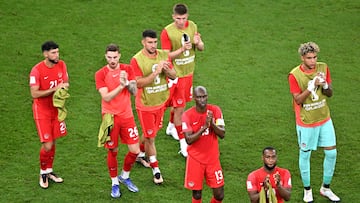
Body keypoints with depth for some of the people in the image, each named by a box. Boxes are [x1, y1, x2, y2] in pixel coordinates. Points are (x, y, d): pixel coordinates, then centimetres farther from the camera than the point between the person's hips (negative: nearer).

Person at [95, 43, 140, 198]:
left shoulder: (127, 69, 1)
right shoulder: (100, 74, -8)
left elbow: (134, 92, -5)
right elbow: (106, 97, -18)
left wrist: (126, 82, -23)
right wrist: (120, 86, -29)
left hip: (127, 116, 3)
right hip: (110, 117, -3)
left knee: (135, 150, 2)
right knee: (112, 152, 6)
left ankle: (125, 176, 28)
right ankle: (114, 183, 24)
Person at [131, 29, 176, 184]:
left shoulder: (164, 55, -3)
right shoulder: (137, 60, -19)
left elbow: (173, 76, 3)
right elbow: (138, 83, -24)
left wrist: (167, 70, -19)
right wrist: (156, 72, -32)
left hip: (161, 102, 5)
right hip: (145, 105, -5)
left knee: (150, 133, 20)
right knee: (150, 138, 2)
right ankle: (156, 170, 13)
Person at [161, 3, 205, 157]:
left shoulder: (192, 26, -1)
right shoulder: (167, 32, -18)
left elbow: (201, 48, 7)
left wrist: (198, 43, -17)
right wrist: (182, 49, -30)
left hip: (188, 72, 6)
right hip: (176, 75, -6)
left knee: (178, 104, 21)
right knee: (179, 108, -5)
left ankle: (171, 127, 47)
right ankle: (183, 144, 0)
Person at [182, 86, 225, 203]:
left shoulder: (215, 110, -4)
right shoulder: (187, 115, -12)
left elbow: (222, 134, -9)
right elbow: (189, 140, -19)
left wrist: (212, 123, -27)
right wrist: (204, 127, -28)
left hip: (212, 158, 2)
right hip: (195, 159, -2)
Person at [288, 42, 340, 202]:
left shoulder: (323, 68, -3)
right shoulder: (295, 75, -16)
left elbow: (330, 94, 2)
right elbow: (298, 100, -17)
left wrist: (325, 85, -20)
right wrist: (312, 86, -29)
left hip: (324, 118, 4)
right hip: (306, 121, -4)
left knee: (331, 153, 6)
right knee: (305, 155, 7)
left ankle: (325, 188, 24)